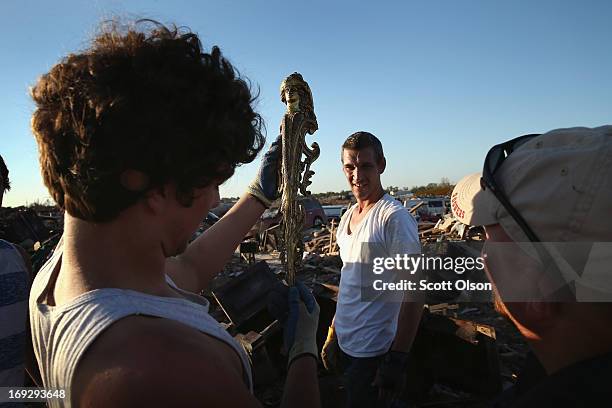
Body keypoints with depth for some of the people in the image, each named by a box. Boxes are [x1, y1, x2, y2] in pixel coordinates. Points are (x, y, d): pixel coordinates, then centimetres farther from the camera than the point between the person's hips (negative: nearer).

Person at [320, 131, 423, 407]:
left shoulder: (394, 218, -18)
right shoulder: (348, 216, 6)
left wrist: (398, 360, -20)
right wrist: (333, 334, 14)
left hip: (373, 352, -8)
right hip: (345, 343, 8)